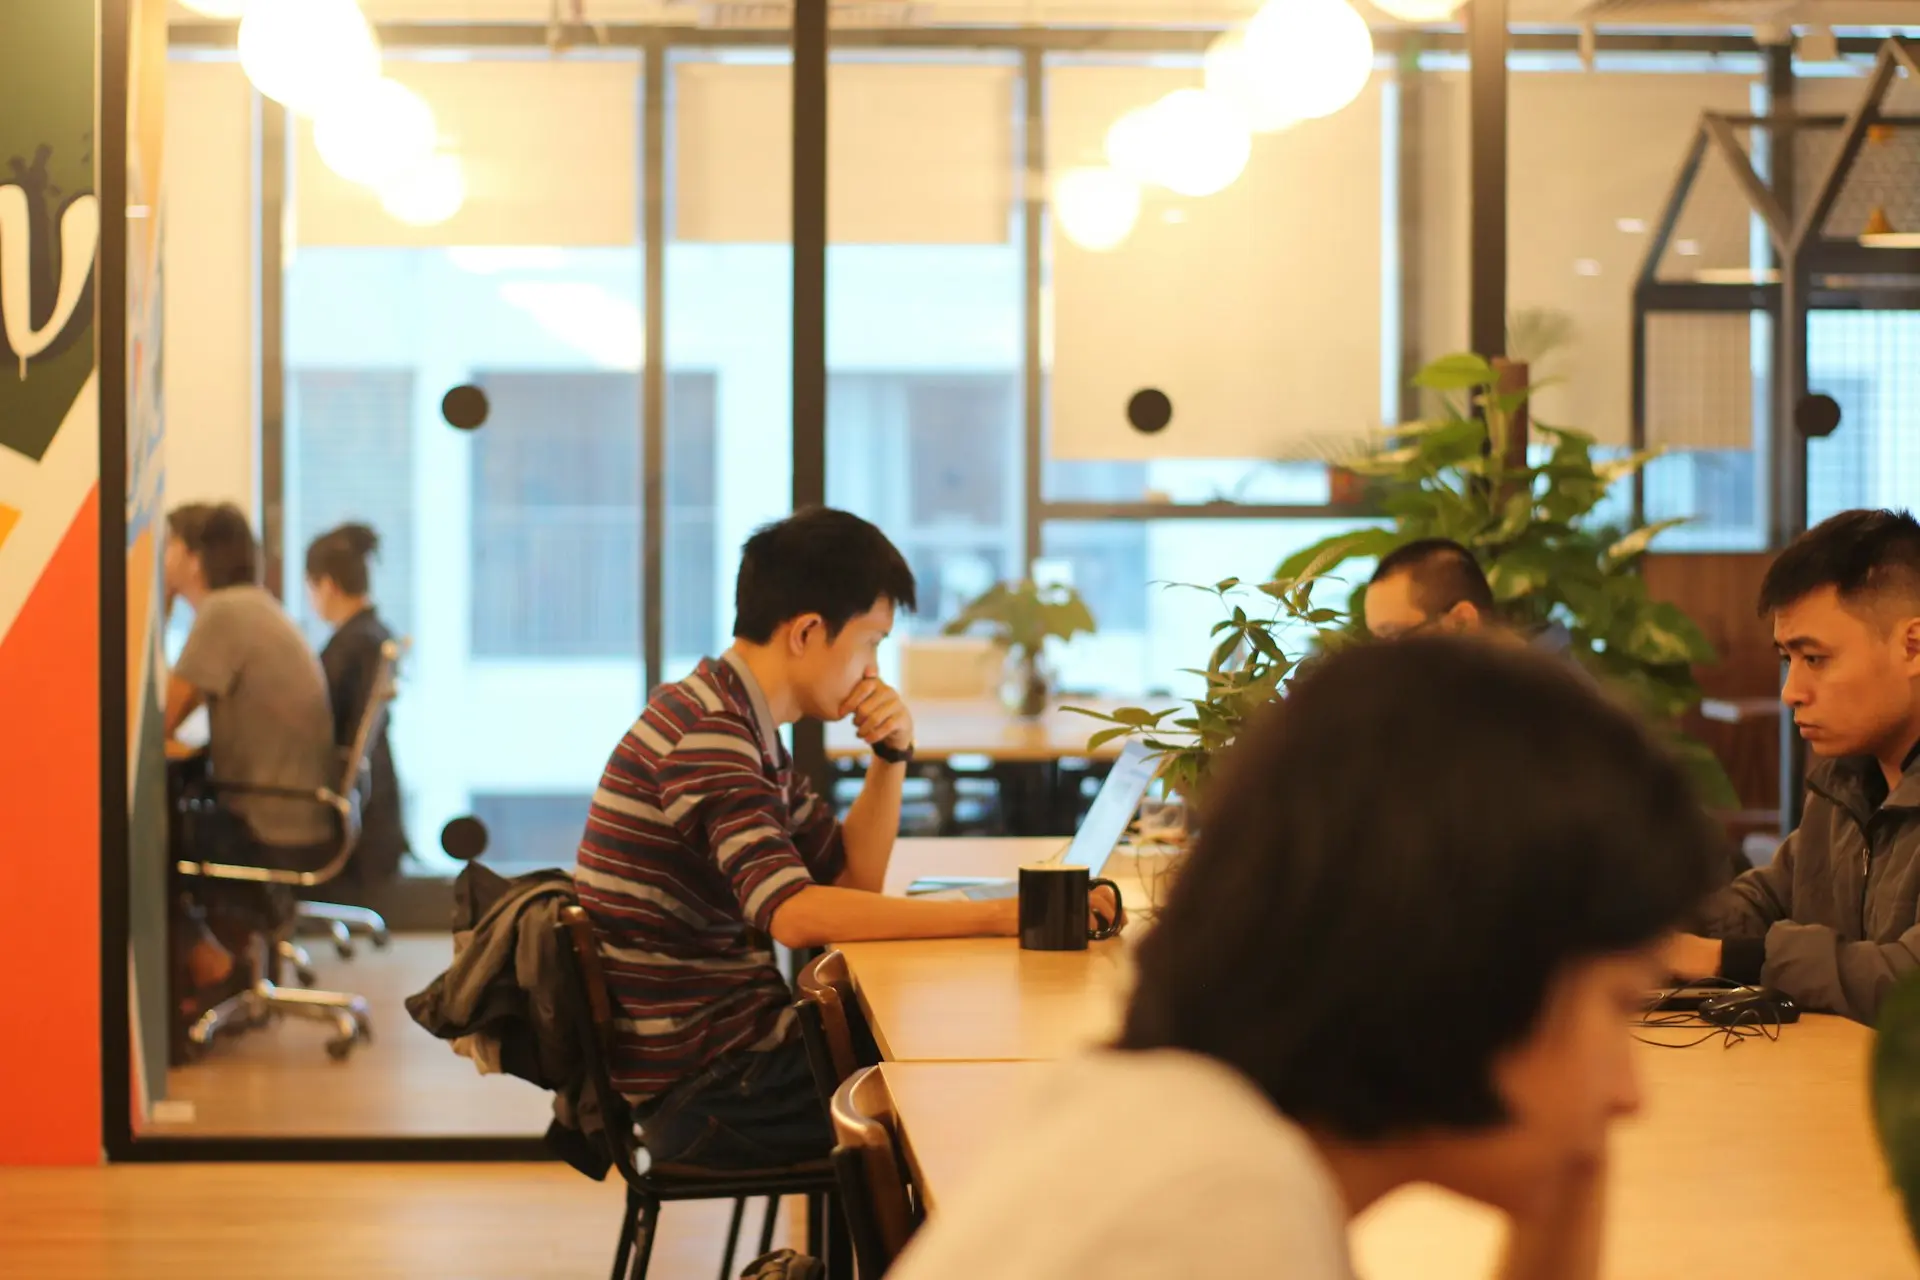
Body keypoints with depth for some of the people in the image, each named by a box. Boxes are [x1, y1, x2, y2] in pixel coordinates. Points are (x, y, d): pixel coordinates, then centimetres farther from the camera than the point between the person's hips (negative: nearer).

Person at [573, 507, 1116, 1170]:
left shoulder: (745, 728, 13)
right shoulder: (703, 730, -19)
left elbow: (853, 877, 18)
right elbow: (795, 913, -29)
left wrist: (893, 755, 1)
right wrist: (1001, 916, -28)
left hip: (729, 1049, 10)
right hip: (704, 1091, -10)